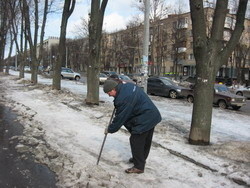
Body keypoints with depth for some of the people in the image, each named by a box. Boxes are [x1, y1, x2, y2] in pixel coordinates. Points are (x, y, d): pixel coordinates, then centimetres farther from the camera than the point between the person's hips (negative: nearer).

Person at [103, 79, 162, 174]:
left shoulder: (123, 99, -23)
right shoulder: (128, 85, 5)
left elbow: (119, 118, -15)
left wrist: (110, 129, -1)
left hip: (143, 120, -10)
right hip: (152, 116, 10)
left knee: (136, 141, 1)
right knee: (145, 141, 22)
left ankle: (139, 167, 13)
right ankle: (141, 159, 41)